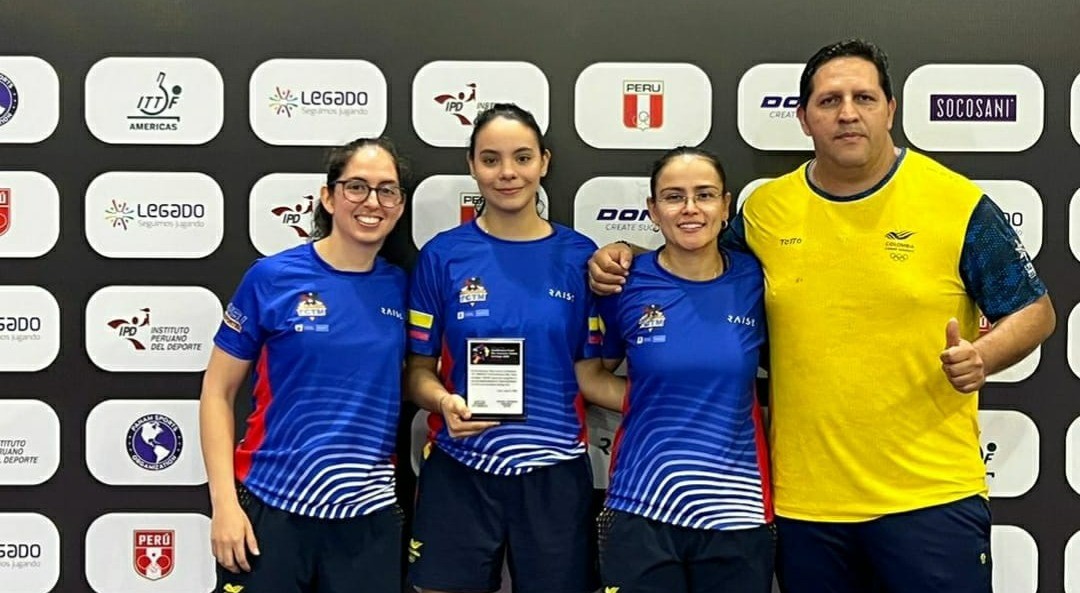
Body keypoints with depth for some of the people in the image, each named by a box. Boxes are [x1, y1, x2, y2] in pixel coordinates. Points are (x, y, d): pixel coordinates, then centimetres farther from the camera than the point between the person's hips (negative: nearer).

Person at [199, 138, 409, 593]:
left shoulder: (399, 287, 2)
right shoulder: (272, 277, -7)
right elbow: (217, 392, -3)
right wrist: (225, 503, -9)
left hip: (370, 513, 3)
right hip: (270, 507, -3)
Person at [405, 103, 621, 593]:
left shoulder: (580, 257, 0)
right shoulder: (443, 255, -2)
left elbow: (589, 375, 3)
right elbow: (418, 370, 3)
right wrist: (444, 402, -18)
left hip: (554, 475, 1)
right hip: (459, 473, -1)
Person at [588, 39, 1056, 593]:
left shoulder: (958, 202, -5)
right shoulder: (764, 209, 2)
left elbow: (1035, 310, 3)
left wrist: (982, 355, -16)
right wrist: (628, 262, 2)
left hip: (931, 492, -2)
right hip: (801, 499, 3)